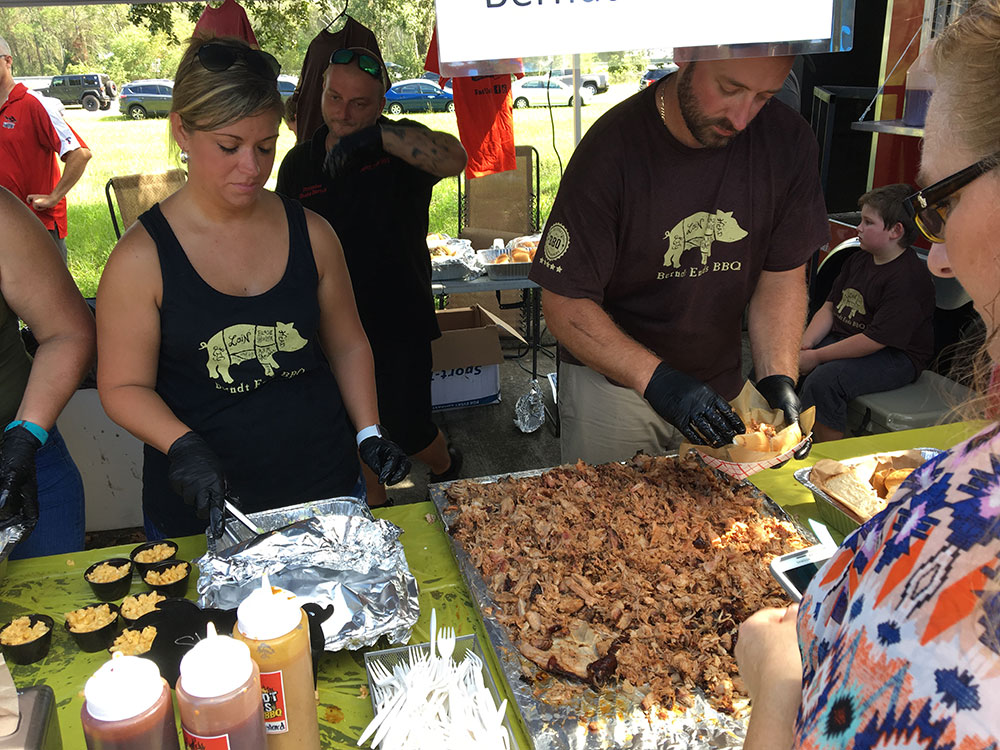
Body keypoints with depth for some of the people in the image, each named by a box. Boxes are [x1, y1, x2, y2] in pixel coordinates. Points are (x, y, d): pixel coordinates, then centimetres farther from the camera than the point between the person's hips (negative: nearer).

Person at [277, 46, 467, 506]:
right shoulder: (300, 162, 5)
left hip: (399, 320, -4)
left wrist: (378, 135, -42)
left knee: (406, 431, 0)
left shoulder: (401, 146, -7)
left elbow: (454, 159, -30)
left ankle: (447, 466, 35)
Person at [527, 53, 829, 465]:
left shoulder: (787, 141, -11)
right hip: (611, 383, -3)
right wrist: (657, 380, -32)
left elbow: (783, 274, -3)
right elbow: (566, 306, -21)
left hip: (720, 384, 4)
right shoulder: (612, 149, -24)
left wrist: (778, 378, -18)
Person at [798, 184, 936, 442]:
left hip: (895, 357, -9)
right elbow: (829, 307, 9)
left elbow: (876, 340, -24)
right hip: (842, 339, 9)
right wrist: (803, 346, -8)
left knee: (822, 381, -33)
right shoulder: (858, 260, 9)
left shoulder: (909, 278, -20)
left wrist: (816, 357, -21)